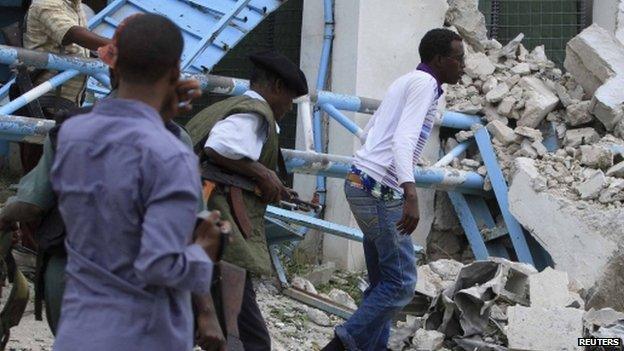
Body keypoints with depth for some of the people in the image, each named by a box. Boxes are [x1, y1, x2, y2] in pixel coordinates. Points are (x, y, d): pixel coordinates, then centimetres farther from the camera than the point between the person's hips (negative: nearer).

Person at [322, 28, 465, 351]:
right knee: (401, 283, -10)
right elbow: (403, 140, -23)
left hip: (360, 182, 10)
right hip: (380, 191, -10)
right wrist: (410, 194, -35)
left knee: (383, 281, 11)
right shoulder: (425, 83, -10)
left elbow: (370, 130, 28)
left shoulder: (405, 81, 18)